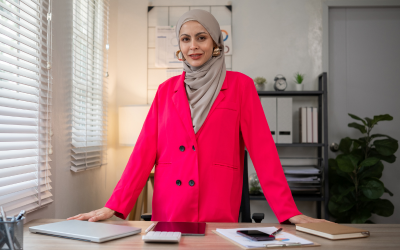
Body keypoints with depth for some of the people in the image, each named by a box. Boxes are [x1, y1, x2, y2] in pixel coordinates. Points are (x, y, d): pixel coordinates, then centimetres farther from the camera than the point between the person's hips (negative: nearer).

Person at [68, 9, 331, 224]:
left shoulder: (240, 85, 1)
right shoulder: (166, 90, 9)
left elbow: (263, 149, -4)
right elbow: (145, 151, 5)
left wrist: (289, 212, -11)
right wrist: (114, 206, -4)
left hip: (218, 215, -2)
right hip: (166, 213, 3)